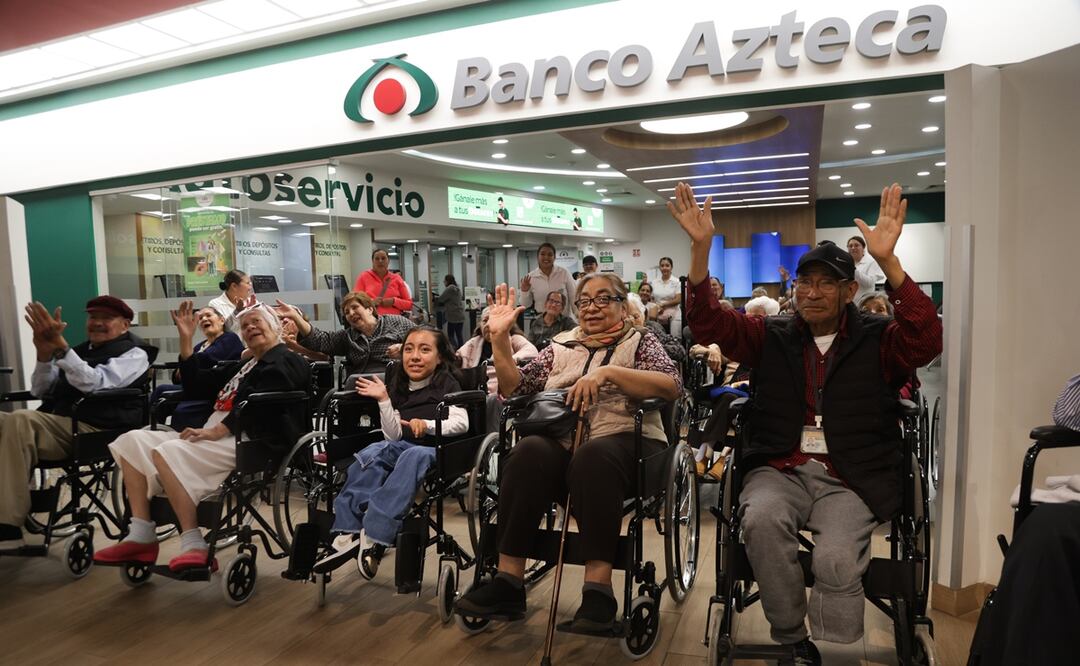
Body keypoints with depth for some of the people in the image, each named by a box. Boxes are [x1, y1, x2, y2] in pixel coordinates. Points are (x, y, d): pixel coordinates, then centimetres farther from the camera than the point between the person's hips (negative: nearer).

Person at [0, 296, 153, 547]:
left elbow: (94, 383, -14)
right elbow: (40, 391, 19)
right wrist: (44, 351, 1)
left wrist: (59, 346, -22)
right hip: (60, 425, 7)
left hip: (95, 431, -7)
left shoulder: (133, 353, 4)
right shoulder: (81, 351, 25)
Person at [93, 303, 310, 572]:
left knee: (167, 452, -29)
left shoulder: (284, 361, 0)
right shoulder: (246, 366, 28)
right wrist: (186, 339, 20)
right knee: (132, 441, -2)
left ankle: (194, 546, -29)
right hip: (218, 437, 10)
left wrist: (215, 431, -23)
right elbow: (194, 384, 28)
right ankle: (141, 537, -12)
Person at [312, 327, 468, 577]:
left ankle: (374, 535, -39)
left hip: (437, 450, -4)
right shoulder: (399, 388, 15)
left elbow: (461, 423, -10)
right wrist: (384, 400, 1)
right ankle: (350, 530, -32)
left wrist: (428, 425, -25)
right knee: (374, 451, -27)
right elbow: (394, 436, 9)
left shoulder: (447, 383, 3)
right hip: (403, 446, 5)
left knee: (414, 456, -37)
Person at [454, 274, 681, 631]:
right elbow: (515, 388, 13)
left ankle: (598, 586, -33)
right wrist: (500, 338, 2)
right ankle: (508, 581, -27)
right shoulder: (561, 345, 22)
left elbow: (672, 386, -7)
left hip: (623, 443, -2)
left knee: (593, 457, -37)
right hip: (563, 442, 3)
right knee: (529, 452, -31)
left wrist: (607, 372, -18)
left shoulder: (641, 341, 12)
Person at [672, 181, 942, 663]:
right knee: (761, 520, -30)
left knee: (837, 559, -29)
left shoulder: (877, 340, 7)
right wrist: (700, 248, -14)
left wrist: (888, 262, -24)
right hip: (780, 469, 2)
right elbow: (710, 324, 0)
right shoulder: (771, 336, 11)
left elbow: (926, 341, -14)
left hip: (850, 479, -1)